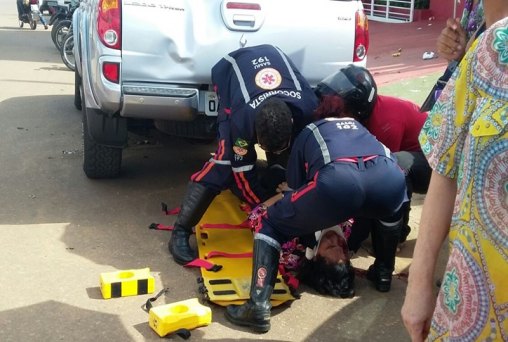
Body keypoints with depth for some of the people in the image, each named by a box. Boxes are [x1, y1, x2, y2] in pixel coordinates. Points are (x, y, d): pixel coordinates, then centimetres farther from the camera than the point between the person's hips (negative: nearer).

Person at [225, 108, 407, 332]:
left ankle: (259, 307, 3)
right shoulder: (359, 127, 43)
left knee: (269, 224, 17)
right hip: (390, 178, 4)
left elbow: (295, 189, 35)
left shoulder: (308, 132, 34)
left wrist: (313, 241, 49)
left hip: (337, 181, -3)